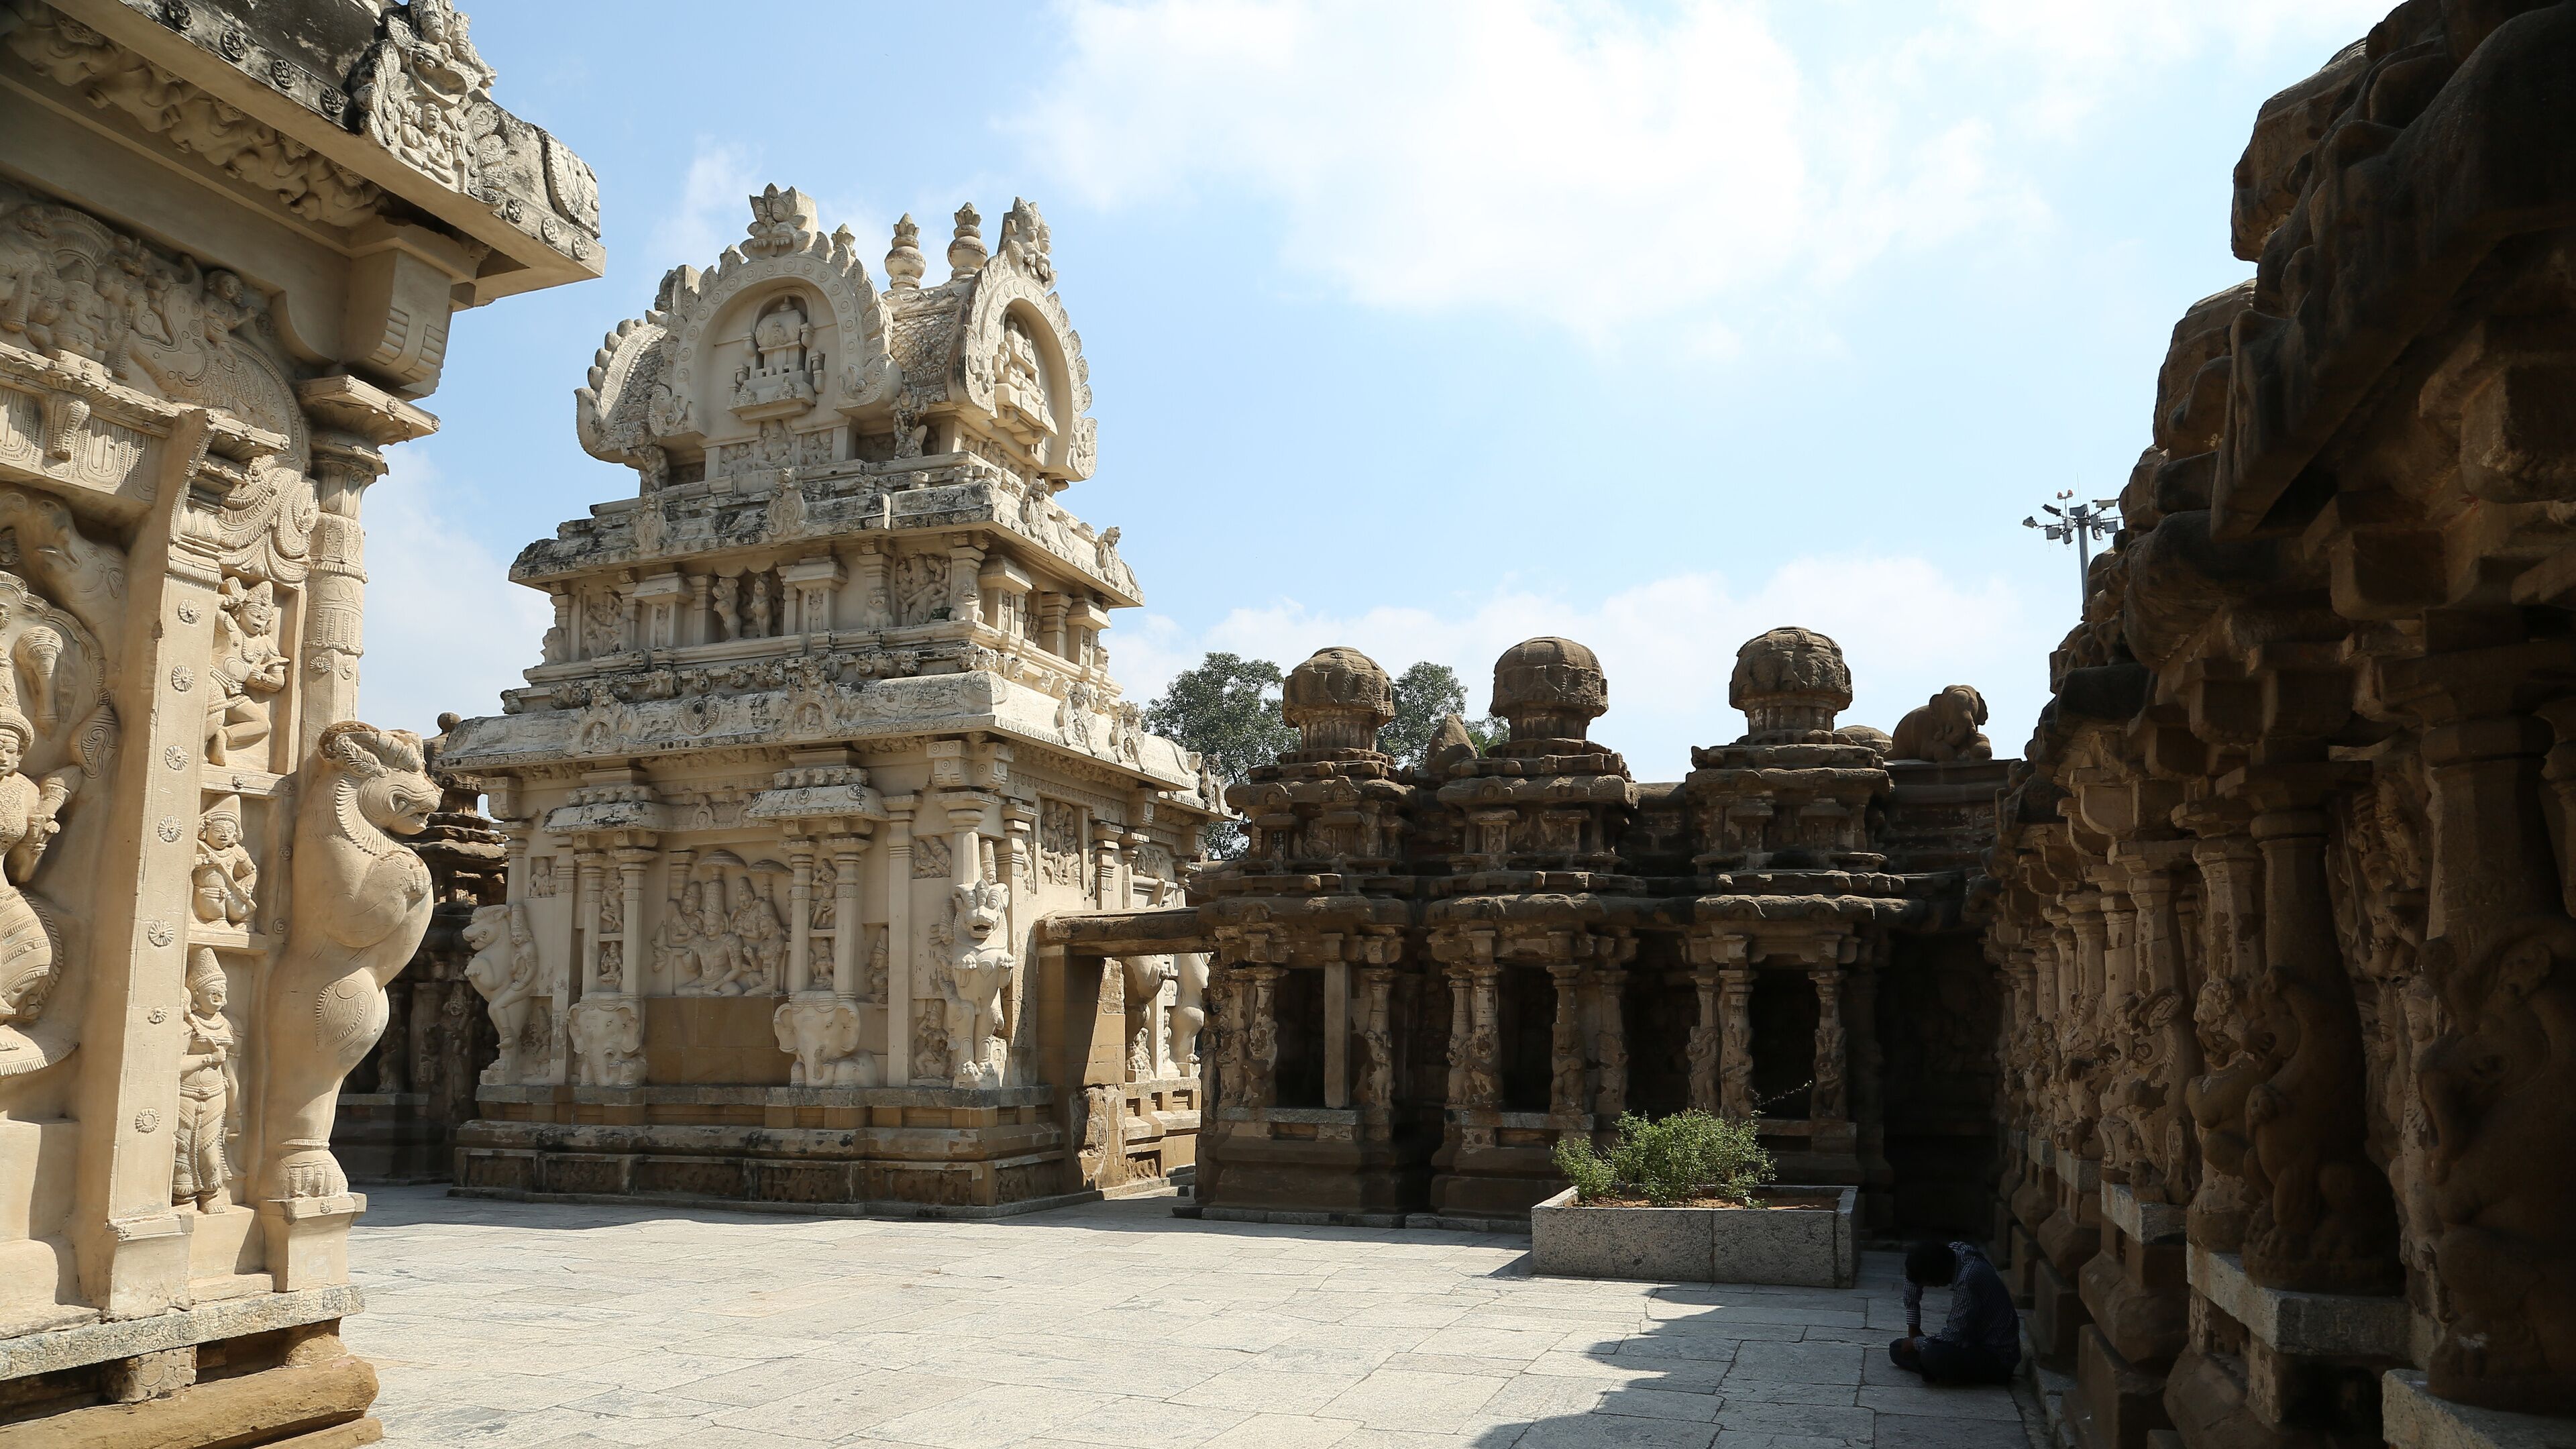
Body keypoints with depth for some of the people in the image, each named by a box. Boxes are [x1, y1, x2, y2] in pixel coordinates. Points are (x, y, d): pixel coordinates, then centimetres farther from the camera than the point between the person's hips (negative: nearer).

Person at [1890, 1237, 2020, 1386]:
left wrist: (1916, 1342, -10)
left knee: (1932, 1356, -33)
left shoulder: (1968, 1279, -32)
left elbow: (1955, 1336, -28)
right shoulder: (1953, 1250, -7)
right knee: (1897, 1349, 2)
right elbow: (1914, 1273, 11)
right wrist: (1913, 1327, 7)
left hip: (1999, 1356, -8)